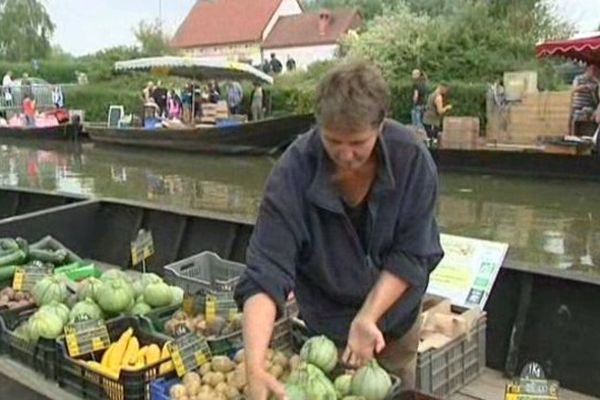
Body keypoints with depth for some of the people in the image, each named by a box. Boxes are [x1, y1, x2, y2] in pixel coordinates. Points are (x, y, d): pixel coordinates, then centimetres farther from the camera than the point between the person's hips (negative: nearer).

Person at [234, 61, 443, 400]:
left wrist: (367, 317, -28)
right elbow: (267, 270, -33)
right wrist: (255, 368, -43)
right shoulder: (294, 171, -29)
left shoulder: (412, 159, -24)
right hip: (324, 323, -1)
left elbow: (411, 254, -18)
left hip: (395, 317, 2)